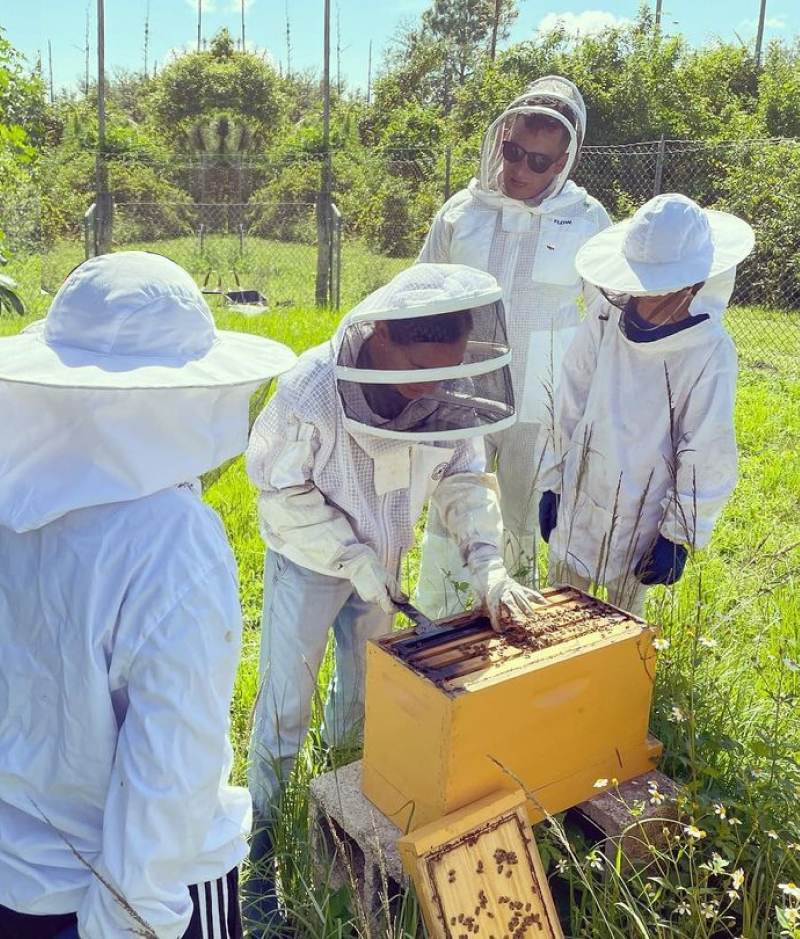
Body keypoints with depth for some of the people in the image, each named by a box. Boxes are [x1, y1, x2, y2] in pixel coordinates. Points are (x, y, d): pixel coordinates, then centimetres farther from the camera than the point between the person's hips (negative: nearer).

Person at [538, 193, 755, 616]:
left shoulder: (710, 352, -15)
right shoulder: (605, 324, -7)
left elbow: (707, 456, -10)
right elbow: (568, 408, 3)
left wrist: (680, 534, -8)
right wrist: (553, 482, 8)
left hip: (641, 519, -3)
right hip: (579, 502, 4)